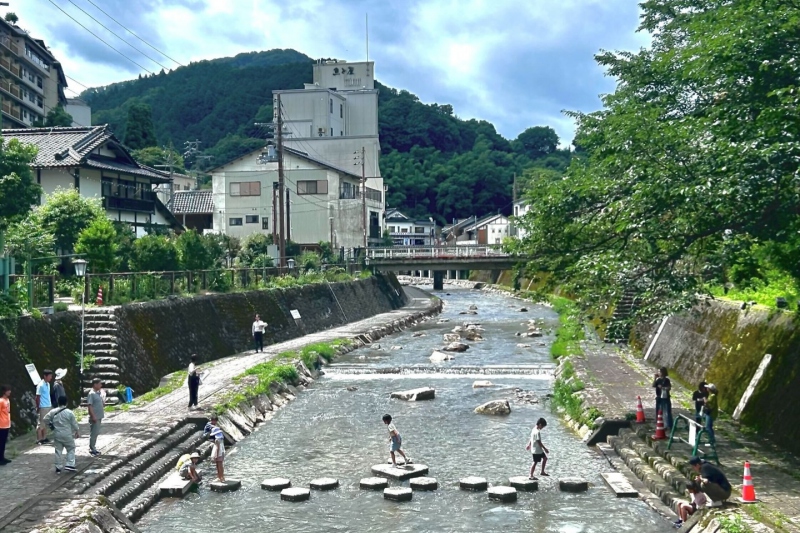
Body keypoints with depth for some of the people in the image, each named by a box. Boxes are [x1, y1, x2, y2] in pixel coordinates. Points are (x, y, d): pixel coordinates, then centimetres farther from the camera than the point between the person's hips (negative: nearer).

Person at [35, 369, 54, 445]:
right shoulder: (41, 385, -16)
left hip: (48, 406, 8)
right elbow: (37, 397, -14)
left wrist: (51, 404, 13)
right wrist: (38, 407, -13)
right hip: (43, 407, -8)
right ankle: (39, 439, 3)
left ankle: (44, 438, 20)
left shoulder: (48, 384, 9)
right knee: (41, 423, -2)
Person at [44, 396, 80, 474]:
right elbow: (74, 424, -4)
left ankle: (58, 468, 12)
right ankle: (69, 465, 0)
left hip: (57, 434, 3)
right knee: (71, 449, 11)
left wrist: (51, 426, 19)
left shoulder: (53, 412, -2)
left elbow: (45, 419, 4)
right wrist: (77, 432, 10)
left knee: (58, 451, 10)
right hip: (67, 435, -3)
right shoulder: (69, 412, -10)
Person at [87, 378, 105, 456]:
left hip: (99, 417, 9)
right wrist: (93, 416, -22)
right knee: (93, 433, -3)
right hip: (94, 417, -9)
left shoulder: (99, 393, 11)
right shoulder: (91, 394, -15)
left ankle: (93, 448, 23)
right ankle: (92, 450, 4)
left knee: (96, 433, 14)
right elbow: (89, 406, -19)